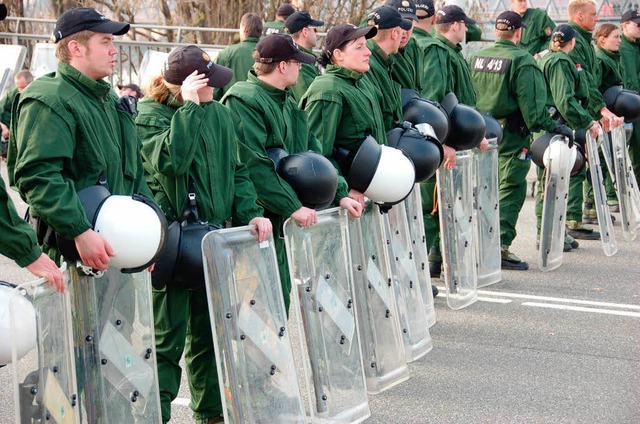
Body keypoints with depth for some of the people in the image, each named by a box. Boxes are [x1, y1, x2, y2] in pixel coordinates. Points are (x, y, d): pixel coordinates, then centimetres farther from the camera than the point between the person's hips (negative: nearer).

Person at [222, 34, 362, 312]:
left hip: (280, 217, 9)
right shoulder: (244, 101, -15)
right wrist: (293, 206, -23)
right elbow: (253, 165, -23)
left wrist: (341, 194, 7)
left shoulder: (287, 103, 16)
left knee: (280, 295, 12)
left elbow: (313, 150, 18)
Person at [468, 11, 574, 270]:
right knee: (511, 189, -2)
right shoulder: (522, 61, -13)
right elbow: (531, 104, -18)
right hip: (511, 134, -6)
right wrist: (551, 127, -12)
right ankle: (501, 246, -7)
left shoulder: (475, 57, 7)